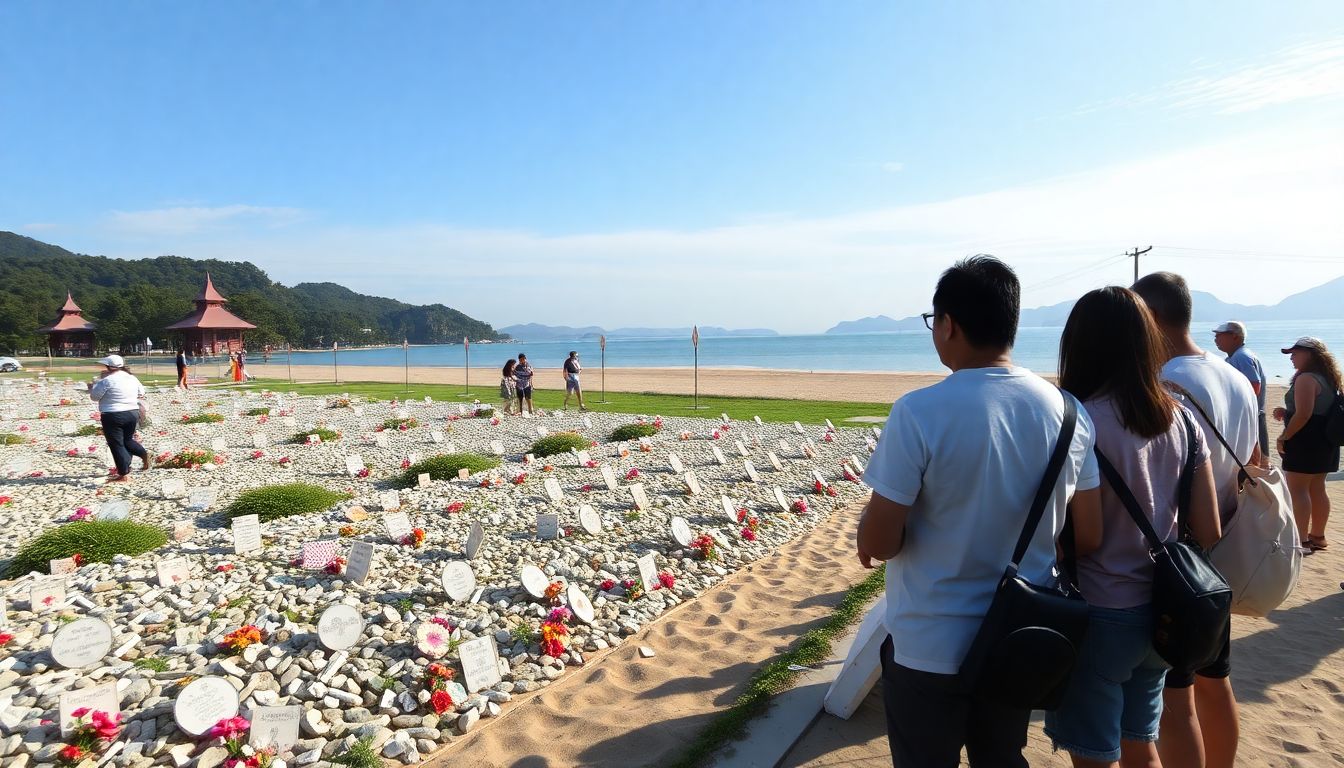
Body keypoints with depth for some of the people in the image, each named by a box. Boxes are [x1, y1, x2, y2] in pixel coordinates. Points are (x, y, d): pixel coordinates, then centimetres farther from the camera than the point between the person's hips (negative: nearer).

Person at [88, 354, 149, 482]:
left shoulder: (107, 381, -13)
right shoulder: (132, 378, 7)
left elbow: (94, 397, -4)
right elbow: (141, 393, 19)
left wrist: (93, 386, 14)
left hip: (113, 416, -6)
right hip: (133, 413, 6)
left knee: (116, 445, 2)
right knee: (127, 440, 24)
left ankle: (124, 475, 2)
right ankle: (144, 453, -1)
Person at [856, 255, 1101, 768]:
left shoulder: (919, 413, -22)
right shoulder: (1068, 411, -5)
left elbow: (878, 544, -20)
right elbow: (1089, 533, 2)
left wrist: (867, 530, 2)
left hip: (930, 647, -5)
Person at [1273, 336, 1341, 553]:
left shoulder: (1306, 378, -16)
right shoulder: (1326, 379, 14)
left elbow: (1303, 414, -23)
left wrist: (1284, 437, -15)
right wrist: (1286, 413, 12)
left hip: (1305, 442, -10)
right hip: (1324, 442, 10)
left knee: (1297, 490, -6)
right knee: (1317, 489, 16)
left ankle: (1300, 541, -7)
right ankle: (1317, 536, 25)